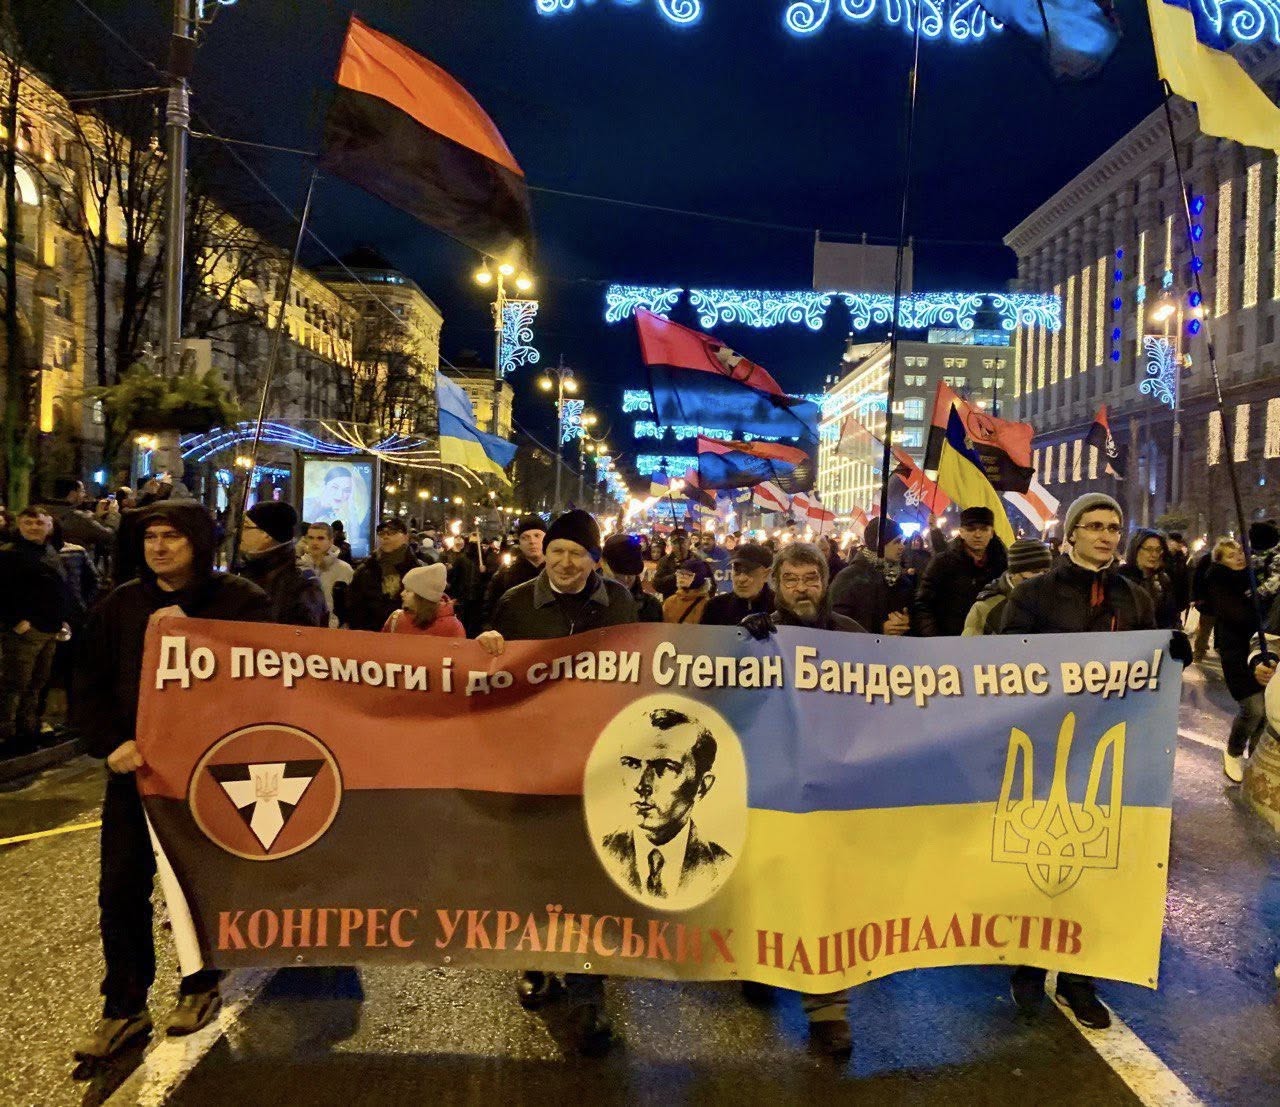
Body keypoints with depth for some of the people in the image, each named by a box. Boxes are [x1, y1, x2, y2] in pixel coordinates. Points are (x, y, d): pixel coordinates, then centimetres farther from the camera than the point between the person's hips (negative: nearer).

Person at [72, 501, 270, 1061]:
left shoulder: (240, 600, -7)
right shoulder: (121, 605, 4)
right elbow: (89, 685, 6)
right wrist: (111, 743, -9)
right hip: (134, 765, 3)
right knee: (121, 887, 5)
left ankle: (201, 986, 32)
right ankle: (123, 1008, 21)